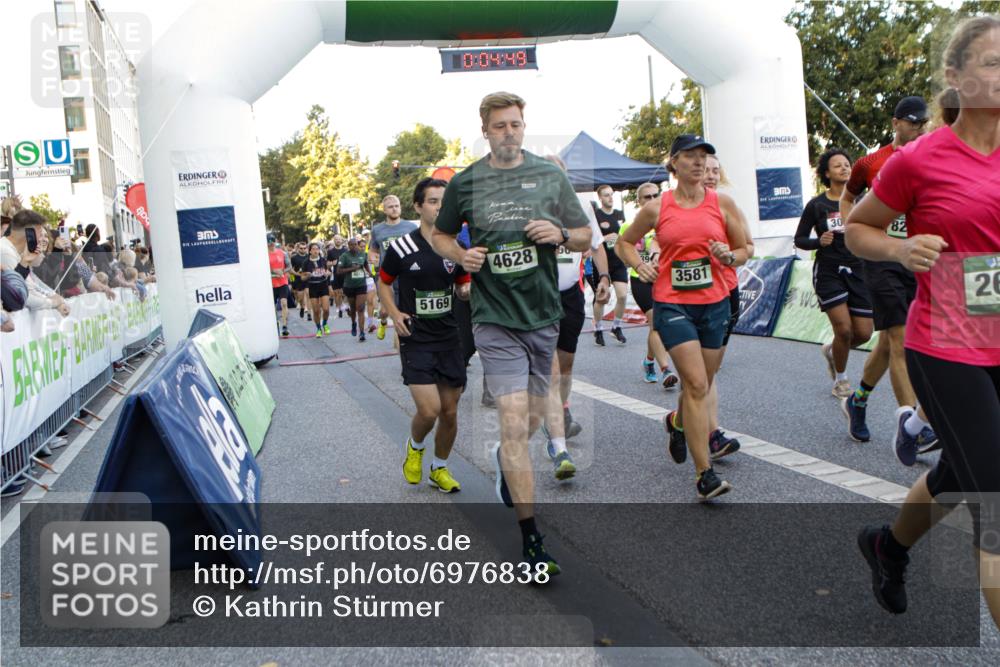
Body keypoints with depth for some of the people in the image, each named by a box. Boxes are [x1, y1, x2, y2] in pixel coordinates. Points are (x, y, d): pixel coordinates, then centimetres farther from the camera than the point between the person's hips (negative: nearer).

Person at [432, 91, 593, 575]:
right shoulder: (465, 183, 2)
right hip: (496, 320, -3)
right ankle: (531, 540, -2)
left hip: (544, 316, 3)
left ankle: (505, 461, 52)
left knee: (532, 418, 17)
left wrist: (560, 234, -11)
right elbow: (440, 235, 16)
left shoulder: (550, 175, 6)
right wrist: (461, 255, -6)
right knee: (515, 425, -11)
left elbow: (586, 236, 11)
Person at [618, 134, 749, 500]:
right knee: (696, 384, -13)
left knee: (700, 385, 13)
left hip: (715, 303, 3)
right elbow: (624, 242, 15)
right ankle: (704, 474, -8)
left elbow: (744, 250, 10)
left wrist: (728, 256, -12)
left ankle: (676, 421, 48)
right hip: (672, 304, -3)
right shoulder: (657, 208, 1)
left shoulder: (722, 203, 4)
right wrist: (640, 265, -3)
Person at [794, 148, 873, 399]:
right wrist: (819, 241, -15)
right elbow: (799, 239, 3)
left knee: (864, 333, 0)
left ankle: (831, 351, 34)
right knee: (844, 328, -11)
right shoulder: (816, 205, -1)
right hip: (828, 272, -3)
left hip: (857, 270, 3)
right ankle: (841, 378, 15)